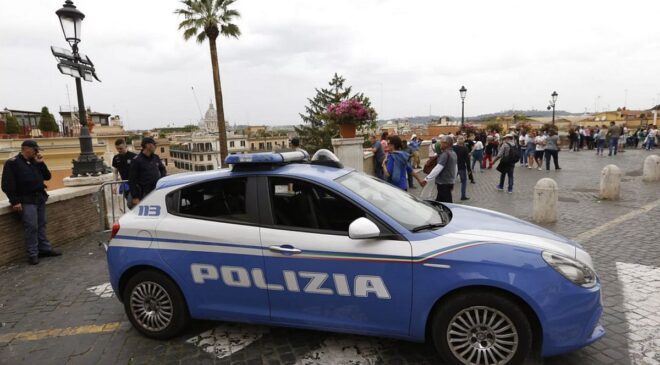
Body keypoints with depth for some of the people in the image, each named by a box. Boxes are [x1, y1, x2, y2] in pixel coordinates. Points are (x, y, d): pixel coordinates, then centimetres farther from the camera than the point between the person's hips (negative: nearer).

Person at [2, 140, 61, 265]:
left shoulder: (35, 162, 13)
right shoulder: (12, 163, -7)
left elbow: (47, 176, 12)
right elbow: (7, 185, -11)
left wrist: (41, 163, 0)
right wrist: (15, 201, -16)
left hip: (40, 198, 7)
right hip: (26, 201, -7)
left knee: (41, 225, 11)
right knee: (32, 227, -10)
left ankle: (45, 248, 18)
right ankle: (32, 254, -1)